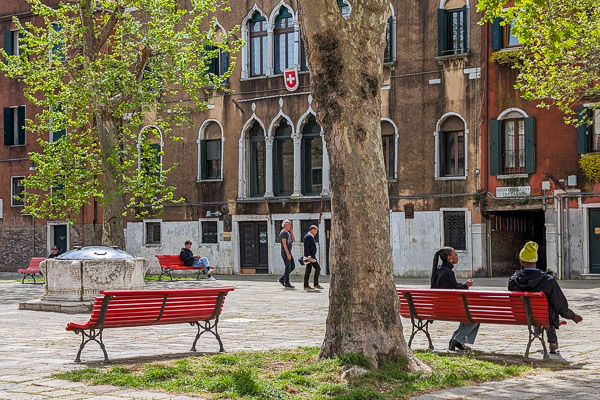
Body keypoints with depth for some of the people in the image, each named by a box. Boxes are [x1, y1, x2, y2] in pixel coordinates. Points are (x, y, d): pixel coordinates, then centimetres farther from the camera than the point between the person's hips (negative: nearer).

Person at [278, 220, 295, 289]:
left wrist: (291, 231, 11)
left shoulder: (288, 233, 17)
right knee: (288, 267, -7)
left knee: (292, 267, 12)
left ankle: (282, 279, 17)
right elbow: (284, 243, -19)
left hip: (289, 252, 10)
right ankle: (287, 283, -2)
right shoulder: (283, 233, -12)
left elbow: (293, 240, 21)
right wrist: (288, 253, -24)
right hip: (285, 252, -10)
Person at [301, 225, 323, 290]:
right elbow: (306, 247, -21)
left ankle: (306, 285, 7)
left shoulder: (310, 236, 20)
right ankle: (316, 284, -8)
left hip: (310, 256, 11)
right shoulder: (308, 236, -13)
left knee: (308, 270, 8)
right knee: (317, 268, -10)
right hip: (310, 256, -11)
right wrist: (309, 256, -26)